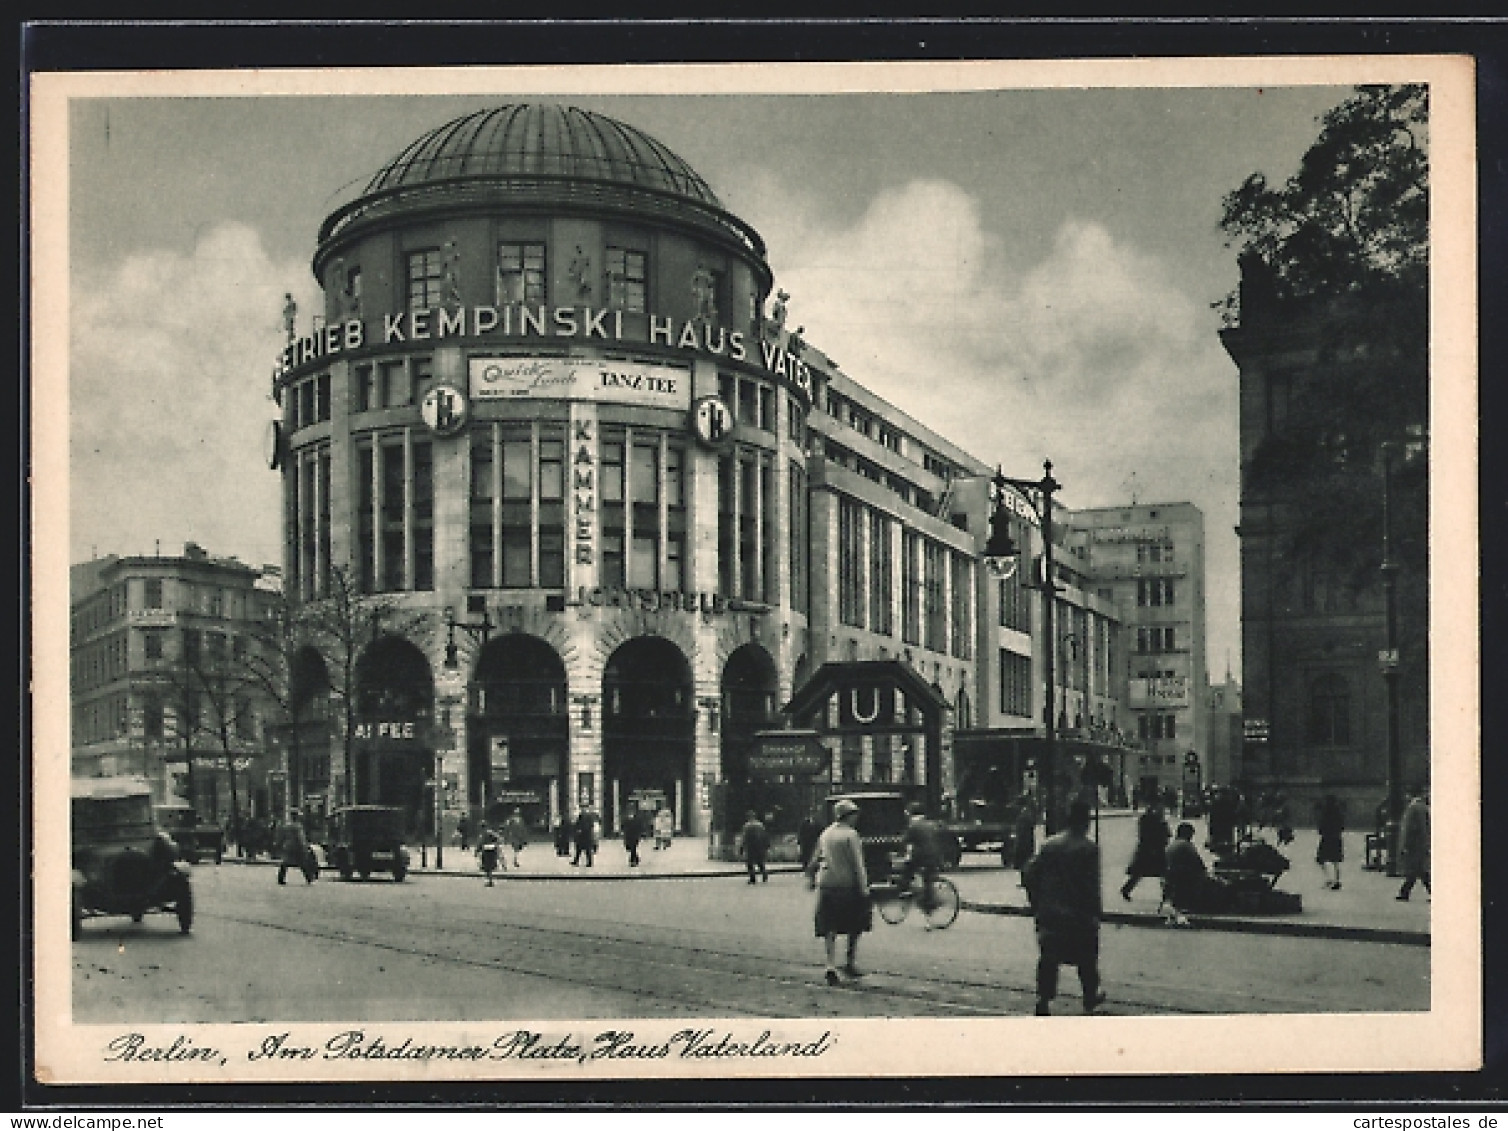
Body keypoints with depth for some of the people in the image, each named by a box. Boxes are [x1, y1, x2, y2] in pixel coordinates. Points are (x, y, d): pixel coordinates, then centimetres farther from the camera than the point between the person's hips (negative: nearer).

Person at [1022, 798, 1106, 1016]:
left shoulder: (1050, 844, 2)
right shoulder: (1088, 848, -11)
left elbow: (1031, 873, 2)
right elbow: (1092, 885, -15)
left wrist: (1036, 903, 13)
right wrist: (1094, 913, -6)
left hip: (1049, 913, 3)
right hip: (1078, 915, -3)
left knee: (1048, 957, 6)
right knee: (1086, 957, 15)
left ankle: (1043, 999, -3)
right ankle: (1091, 996, 29)